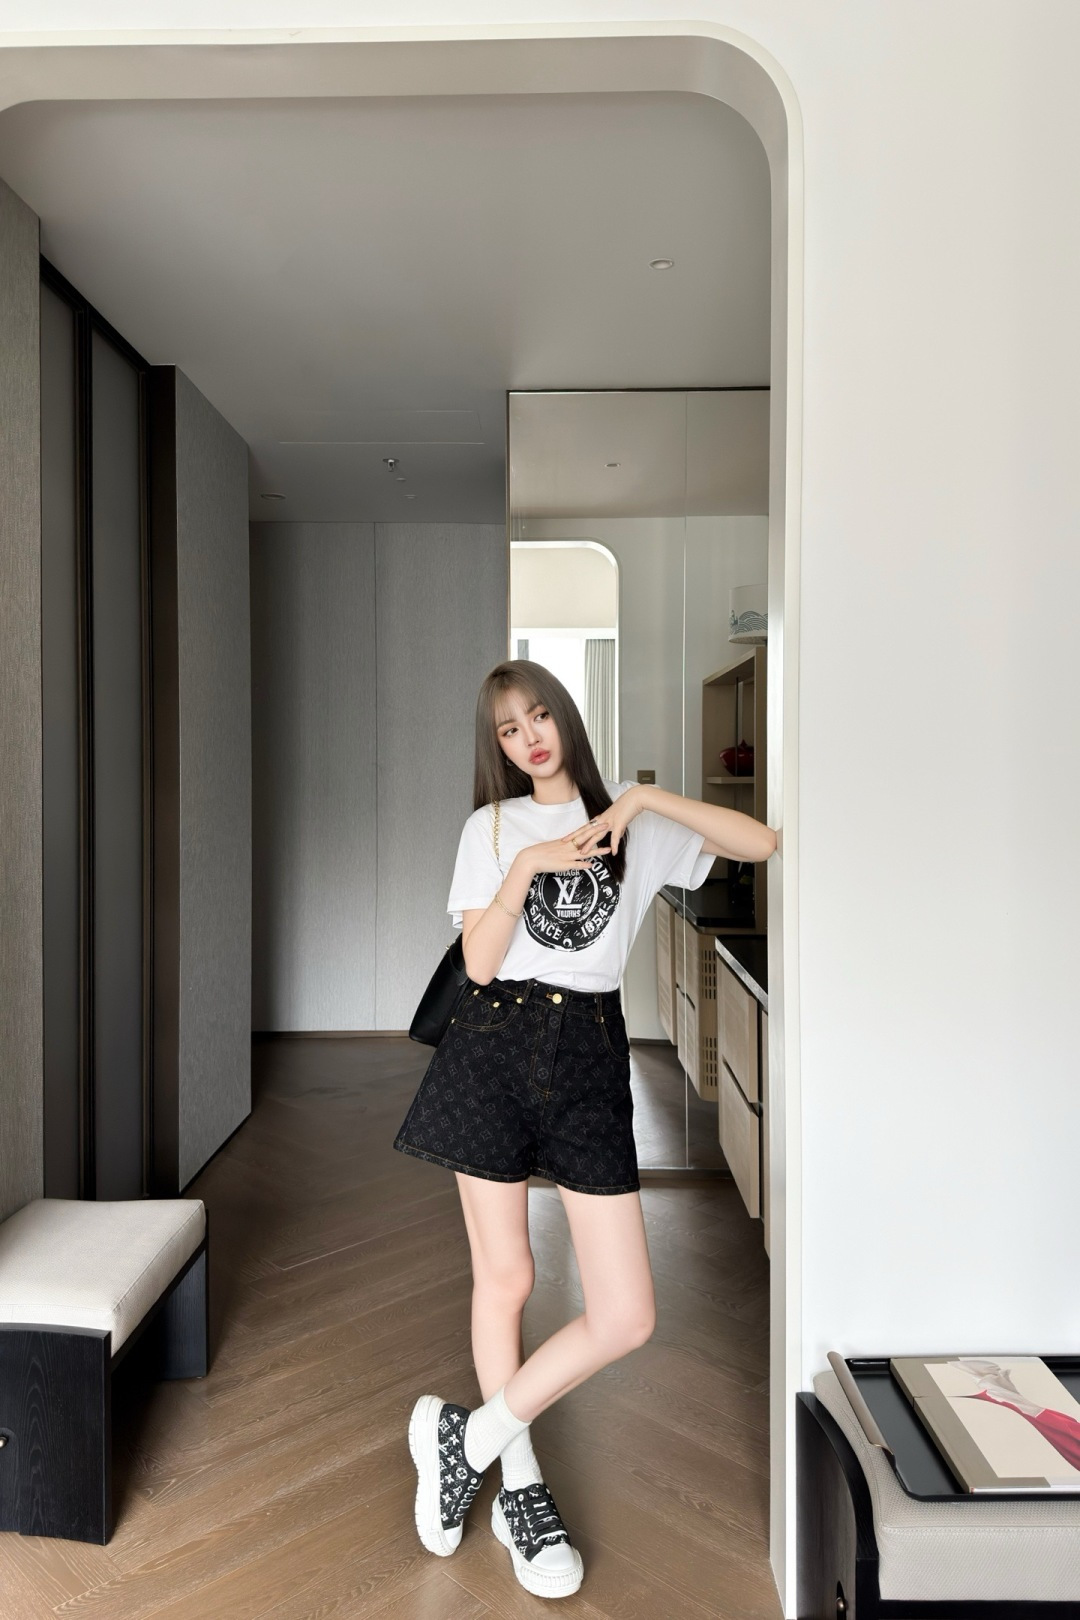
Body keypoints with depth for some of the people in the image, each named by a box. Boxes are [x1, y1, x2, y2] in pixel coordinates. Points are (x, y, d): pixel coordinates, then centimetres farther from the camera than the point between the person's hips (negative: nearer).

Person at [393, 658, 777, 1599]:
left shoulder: (632, 822, 7)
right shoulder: (492, 828, 5)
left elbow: (763, 843, -5)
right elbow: (480, 963, -3)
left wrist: (647, 796, -11)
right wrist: (525, 868, -14)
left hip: (590, 1058, 1)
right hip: (496, 1048, -1)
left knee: (627, 1317, -2)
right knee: (504, 1281, 9)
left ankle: (468, 1437, 18)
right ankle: (521, 1487, 32)